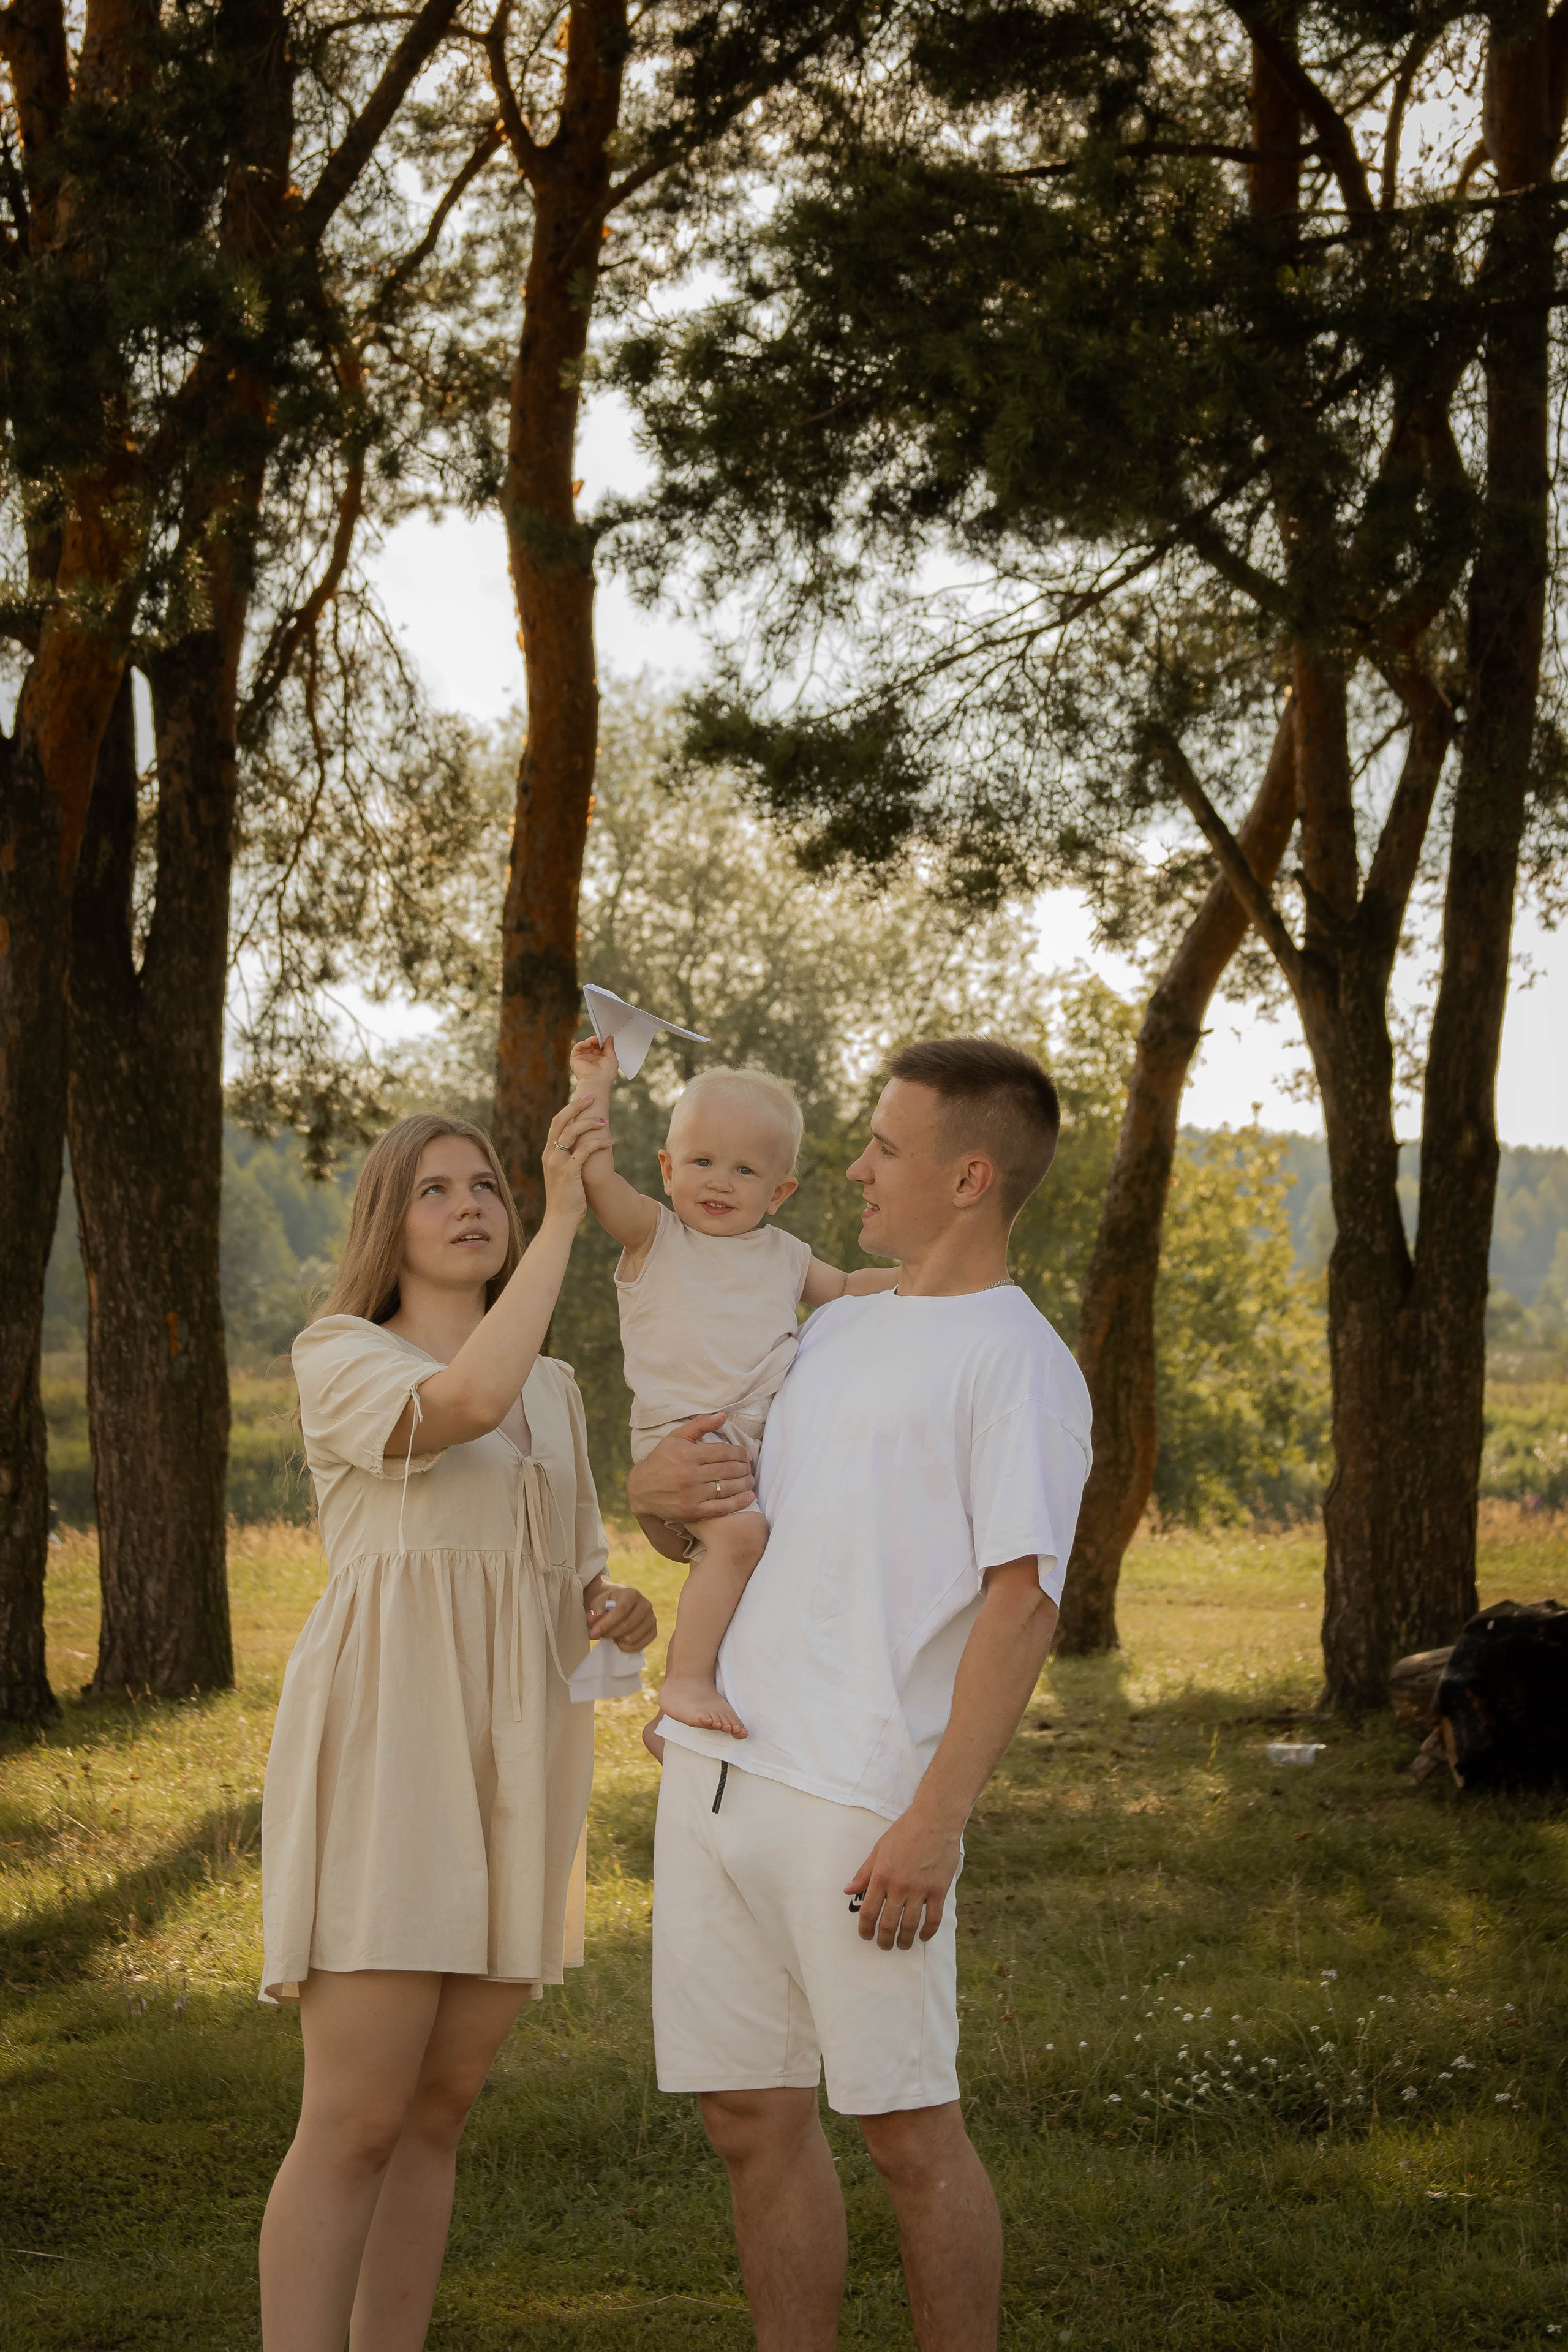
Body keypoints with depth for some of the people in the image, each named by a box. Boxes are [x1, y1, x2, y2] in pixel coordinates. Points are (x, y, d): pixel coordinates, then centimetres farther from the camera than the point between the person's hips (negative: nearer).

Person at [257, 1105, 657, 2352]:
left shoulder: (555, 1392, 18)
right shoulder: (336, 1360, -2)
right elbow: (466, 1406, -24)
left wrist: (625, 1616, -3)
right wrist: (565, 1216, -20)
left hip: (511, 1779, 6)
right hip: (385, 1757, -6)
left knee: (440, 2109, 8)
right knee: (357, 2121, -10)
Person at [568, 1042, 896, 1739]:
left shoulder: (785, 1256, 15)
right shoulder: (655, 1234, 1)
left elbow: (845, 1290, 31)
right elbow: (597, 1175, -15)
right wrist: (596, 1085, -12)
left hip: (763, 1438, 7)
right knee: (739, 1532, -30)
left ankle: (670, 1720, 28)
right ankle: (687, 1682, -24)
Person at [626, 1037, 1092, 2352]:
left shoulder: (1017, 1361, -6)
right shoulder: (836, 1331, 19)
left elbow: (1023, 1603, -14)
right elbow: (730, 1536, 28)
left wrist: (935, 1821, -21)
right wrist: (657, 1494, 3)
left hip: (862, 1799, -8)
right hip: (718, 1771, 8)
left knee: (908, 2128, -2)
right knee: (754, 2119, 11)